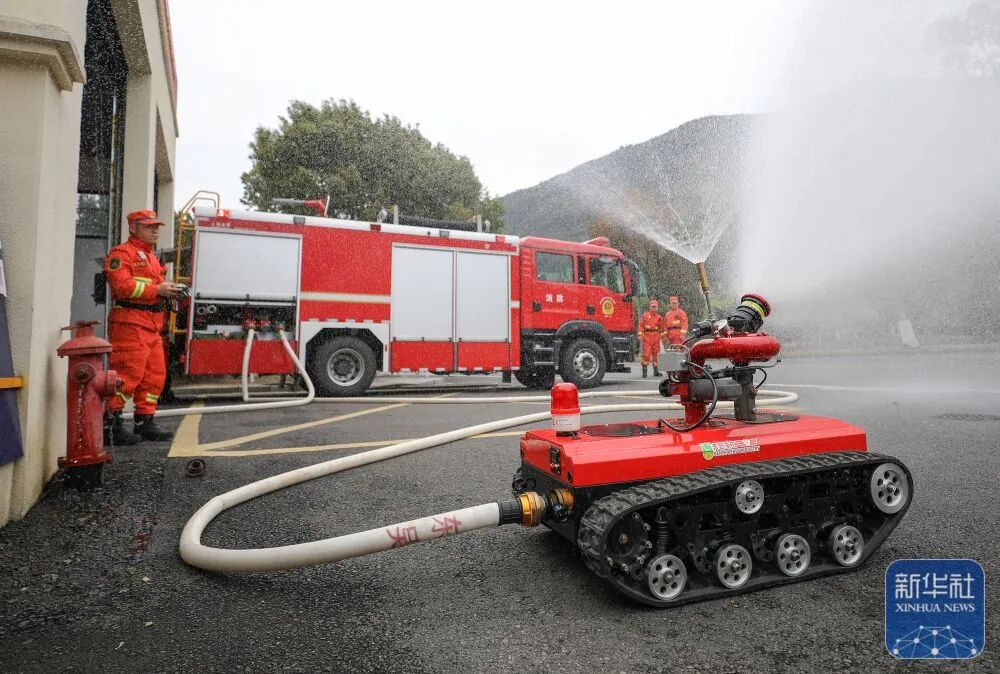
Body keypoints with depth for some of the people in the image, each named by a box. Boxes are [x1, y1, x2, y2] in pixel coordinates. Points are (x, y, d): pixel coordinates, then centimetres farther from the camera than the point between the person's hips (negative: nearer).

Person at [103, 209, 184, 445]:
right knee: (129, 373, -11)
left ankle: (144, 423, 16)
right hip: (130, 323, -9)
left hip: (152, 326, 9)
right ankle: (110, 425, -4)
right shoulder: (122, 253, -4)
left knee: (155, 374, 9)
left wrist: (170, 290, 8)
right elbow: (122, 286, -17)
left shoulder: (151, 257, 26)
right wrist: (157, 290, -17)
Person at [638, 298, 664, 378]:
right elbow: (641, 325, -1)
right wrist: (640, 334, -10)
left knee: (656, 354, 7)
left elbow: (662, 328, 17)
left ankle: (656, 371, 16)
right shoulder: (645, 315, 4)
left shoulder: (659, 317, 13)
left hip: (656, 337, 3)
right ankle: (644, 371, -8)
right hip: (647, 337, -3)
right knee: (646, 354, -10)